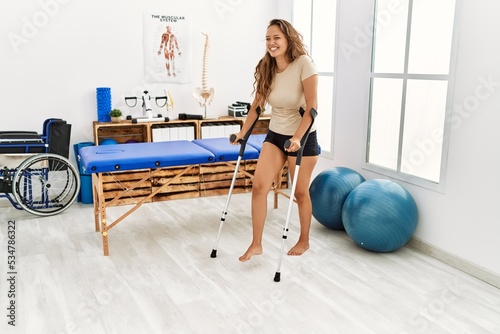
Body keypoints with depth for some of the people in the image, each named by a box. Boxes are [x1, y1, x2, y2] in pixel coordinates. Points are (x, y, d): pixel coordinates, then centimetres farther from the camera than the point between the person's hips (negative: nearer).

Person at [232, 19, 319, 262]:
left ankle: (304, 241, 28)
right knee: (259, 186, -5)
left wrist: (297, 138, -30)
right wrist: (243, 132, 4)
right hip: (275, 135, 5)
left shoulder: (303, 63, -17)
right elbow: (257, 105, 8)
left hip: (303, 137, -5)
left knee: (300, 192, 6)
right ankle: (256, 244, 7)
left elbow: (312, 106, -22)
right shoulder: (266, 68, -1)